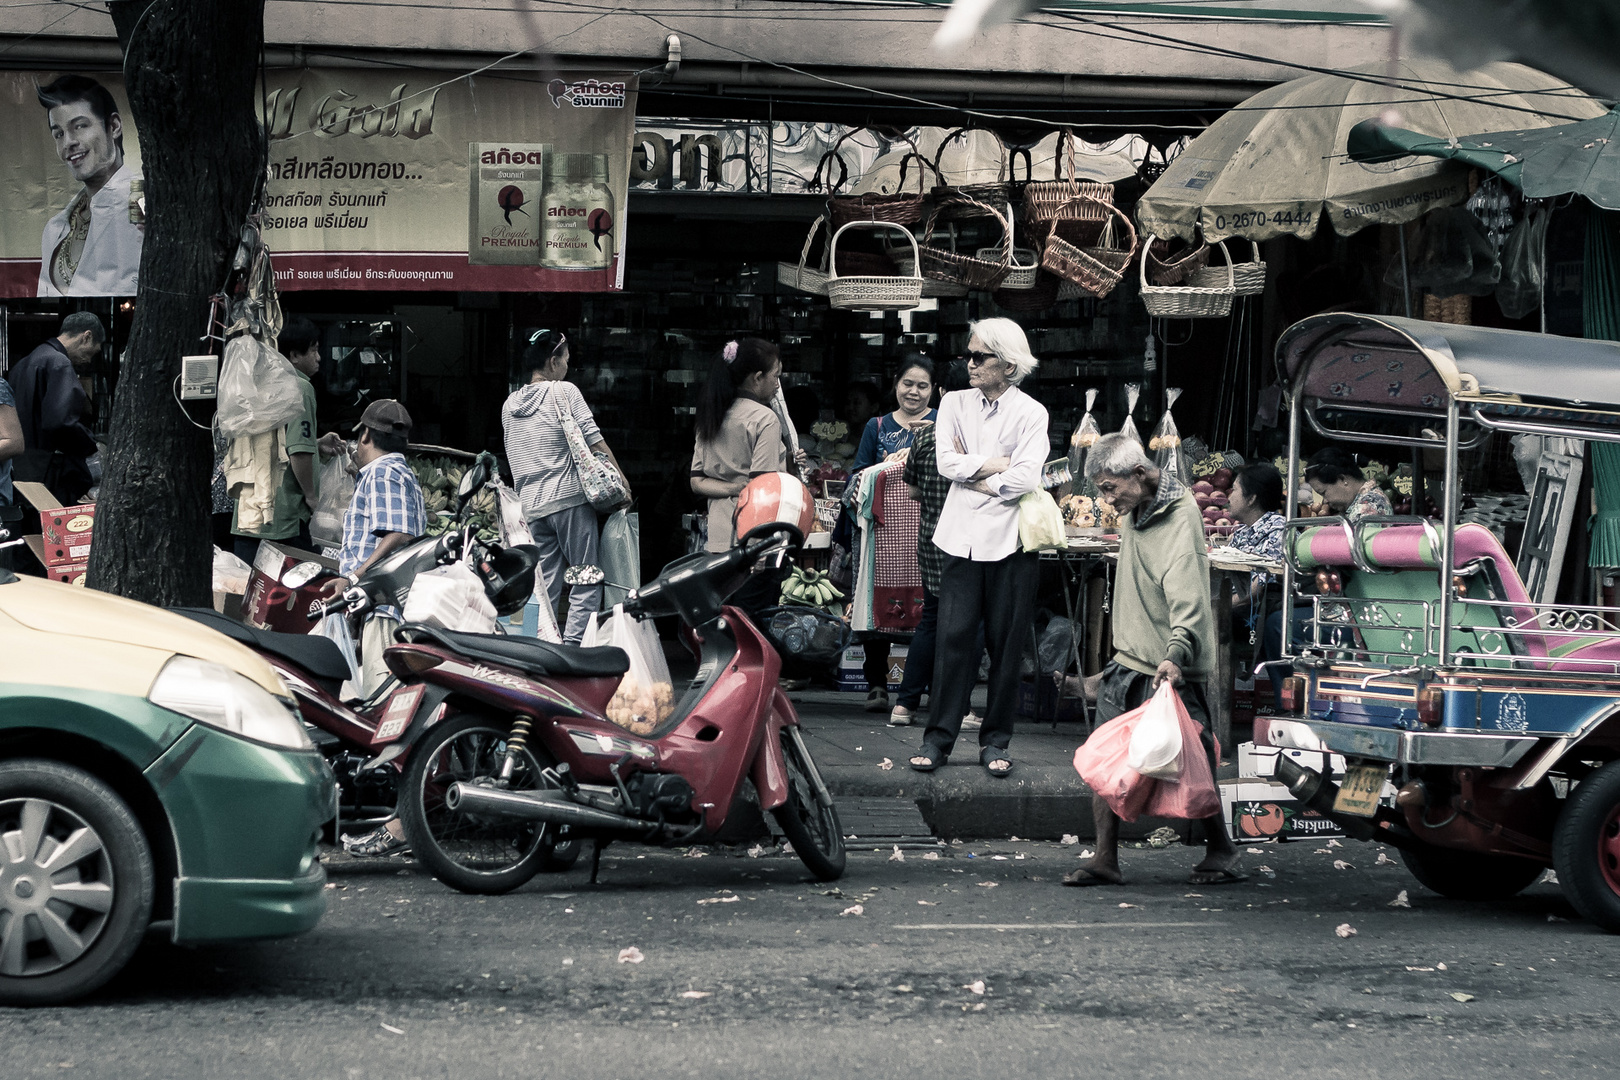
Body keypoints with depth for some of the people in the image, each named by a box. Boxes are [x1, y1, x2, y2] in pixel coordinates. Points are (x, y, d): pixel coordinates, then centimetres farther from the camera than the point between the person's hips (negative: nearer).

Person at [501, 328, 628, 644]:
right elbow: (595, 442, -8)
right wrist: (622, 481, -2)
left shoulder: (509, 405, 14)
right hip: (569, 499, -6)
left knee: (545, 588, 8)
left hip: (530, 505, 6)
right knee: (587, 583, -2)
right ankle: (573, 647, -13)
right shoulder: (564, 391, -4)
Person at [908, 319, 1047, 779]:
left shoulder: (1031, 413, 0)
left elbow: (1024, 478, -13)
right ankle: (939, 737, 3)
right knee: (954, 636, -3)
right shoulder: (955, 404, 10)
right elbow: (946, 462, -3)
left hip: (1010, 538, -2)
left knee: (1006, 643, 2)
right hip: (962, 536, 2)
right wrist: (996, 464, -9)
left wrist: (969, 472, -6)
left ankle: (995, 741, 11)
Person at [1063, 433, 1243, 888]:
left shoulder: (1180, 518, -17)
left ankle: (1221, 850, 17)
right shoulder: (1134, 510, 10)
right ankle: (1105, 859, 5)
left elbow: (1187, 594, -30)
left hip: (1169, 669, -8)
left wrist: (1175, 653, -43)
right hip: (1127, 662, 8)